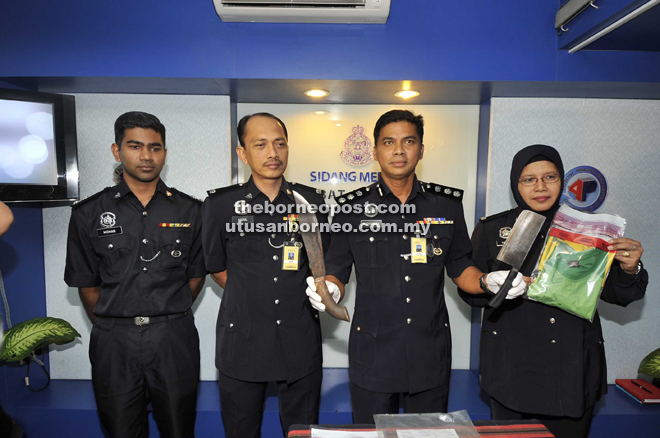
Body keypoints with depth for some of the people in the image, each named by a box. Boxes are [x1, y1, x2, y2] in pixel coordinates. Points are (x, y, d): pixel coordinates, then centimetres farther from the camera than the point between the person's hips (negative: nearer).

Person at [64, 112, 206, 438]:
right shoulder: (89, 213, 1)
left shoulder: (190, 211, 1)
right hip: (114, 343, 0)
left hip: (175, 341, 0)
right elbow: (86, 284, 6)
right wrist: (110, 327, 7)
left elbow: (196, 276, 7)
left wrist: (167, 321, 6)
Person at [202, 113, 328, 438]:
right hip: (242, 339, -1)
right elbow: (216, 268, 8)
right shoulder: (220, 204, -2)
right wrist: (251, 297, 6)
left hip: (300, 339, 1)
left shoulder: (312, 201, 1)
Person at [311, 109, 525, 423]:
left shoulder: (446, 205, 3)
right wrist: (329, 289, -19)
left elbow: (460, 269, 10)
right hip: (372, 354, -1)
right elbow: (336, 272, 3)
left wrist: (488, 281, -9)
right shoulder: (354, 207, -2)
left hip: (430, 354, 2)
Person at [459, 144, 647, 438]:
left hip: (574, 367, 2)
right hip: (513, 367, -1)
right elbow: (469, 290, 0)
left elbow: (616, 294, 9)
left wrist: (629, 269, -12)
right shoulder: (492, 229, 2)